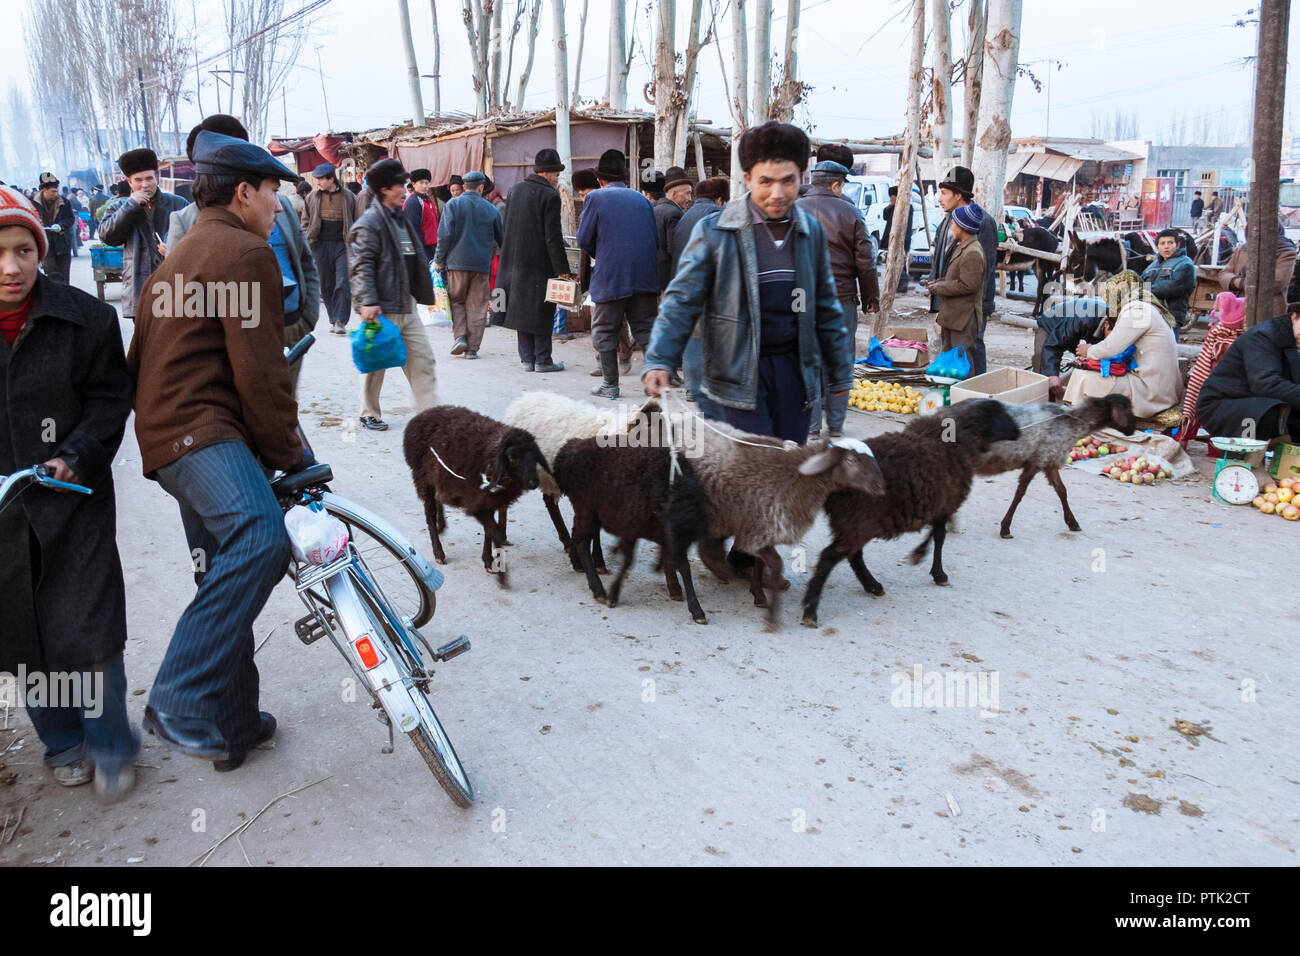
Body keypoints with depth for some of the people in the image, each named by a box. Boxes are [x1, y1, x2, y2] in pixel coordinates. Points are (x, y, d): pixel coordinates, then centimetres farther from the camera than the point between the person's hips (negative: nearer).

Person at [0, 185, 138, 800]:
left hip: (73, 499, -2)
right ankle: (61, 742, 34)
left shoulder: (85, 318, -5)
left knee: (86, 631, -2)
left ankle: (109, 748, 20)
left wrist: (75, 457, -15)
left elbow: (110, 400, 0)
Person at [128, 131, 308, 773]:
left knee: (227, 576, 15)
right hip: (201, 431, -11)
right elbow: (260, 370, -16)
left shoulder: (185, 253, 26)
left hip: (175, 433, 11)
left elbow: (144, 356, 34)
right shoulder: (245, 251, -7)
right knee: (262, 537, -34)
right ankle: (182, 705, -33)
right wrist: (291, 455, -10)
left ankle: (233, 724, 24)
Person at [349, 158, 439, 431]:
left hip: (406, 306, 8)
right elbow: (361, 267, -17)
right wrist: (367, 302, -24)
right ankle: (369, 415, 19)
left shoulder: (400, 218, 16)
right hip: (382, 309, -8)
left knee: (422, 357, 5)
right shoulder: (368, 224, -12)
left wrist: (419, 293, 22)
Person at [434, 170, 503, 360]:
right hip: (481, 264, 1)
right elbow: (501, 239, 14)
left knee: (457, 301, 13)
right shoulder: (491, 209, 6)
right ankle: (472, 348, 5)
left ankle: (460, 337, -4)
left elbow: (445, 234, -7)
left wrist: (439, 259, 2)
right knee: (477, 306, 5)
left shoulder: (453, 205, -1)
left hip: (457, 261, -1)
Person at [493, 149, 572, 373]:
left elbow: (505, 228, 15)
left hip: (515, 260, 7)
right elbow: (553, 237, -14)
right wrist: (562, 269, -11)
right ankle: (542, 360, 4)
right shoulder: (549, 196, -11)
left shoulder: (514, 189, 10)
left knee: (521, 308, 10)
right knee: (541, 311, 1)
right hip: (539, 262, -6)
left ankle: (527, 358, 13)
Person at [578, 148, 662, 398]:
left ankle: (610, 384, 8)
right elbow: (656, 239, 11)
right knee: (645, 327, 9)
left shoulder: (596, 198, -1)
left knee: (604, 330, 7)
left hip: (611, 276, -4)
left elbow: (584, 239, -2)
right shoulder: (642, 200, 12)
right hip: (645, 275, 4)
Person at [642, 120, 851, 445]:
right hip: (740, 370, -4)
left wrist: (840, 371, 18)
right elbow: (682, 300, -6)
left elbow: (825, 308, 15)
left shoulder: (812, 232, 7)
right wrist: (659, 360, -18)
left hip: (795, 366, 5)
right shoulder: (714, 231, -7)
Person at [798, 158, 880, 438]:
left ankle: (810, 427, 3)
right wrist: (871, 297, 10)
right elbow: (865, 261, 0)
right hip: (842, 299, 0)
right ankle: (836, 425, 15)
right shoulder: (850, 213, 0)